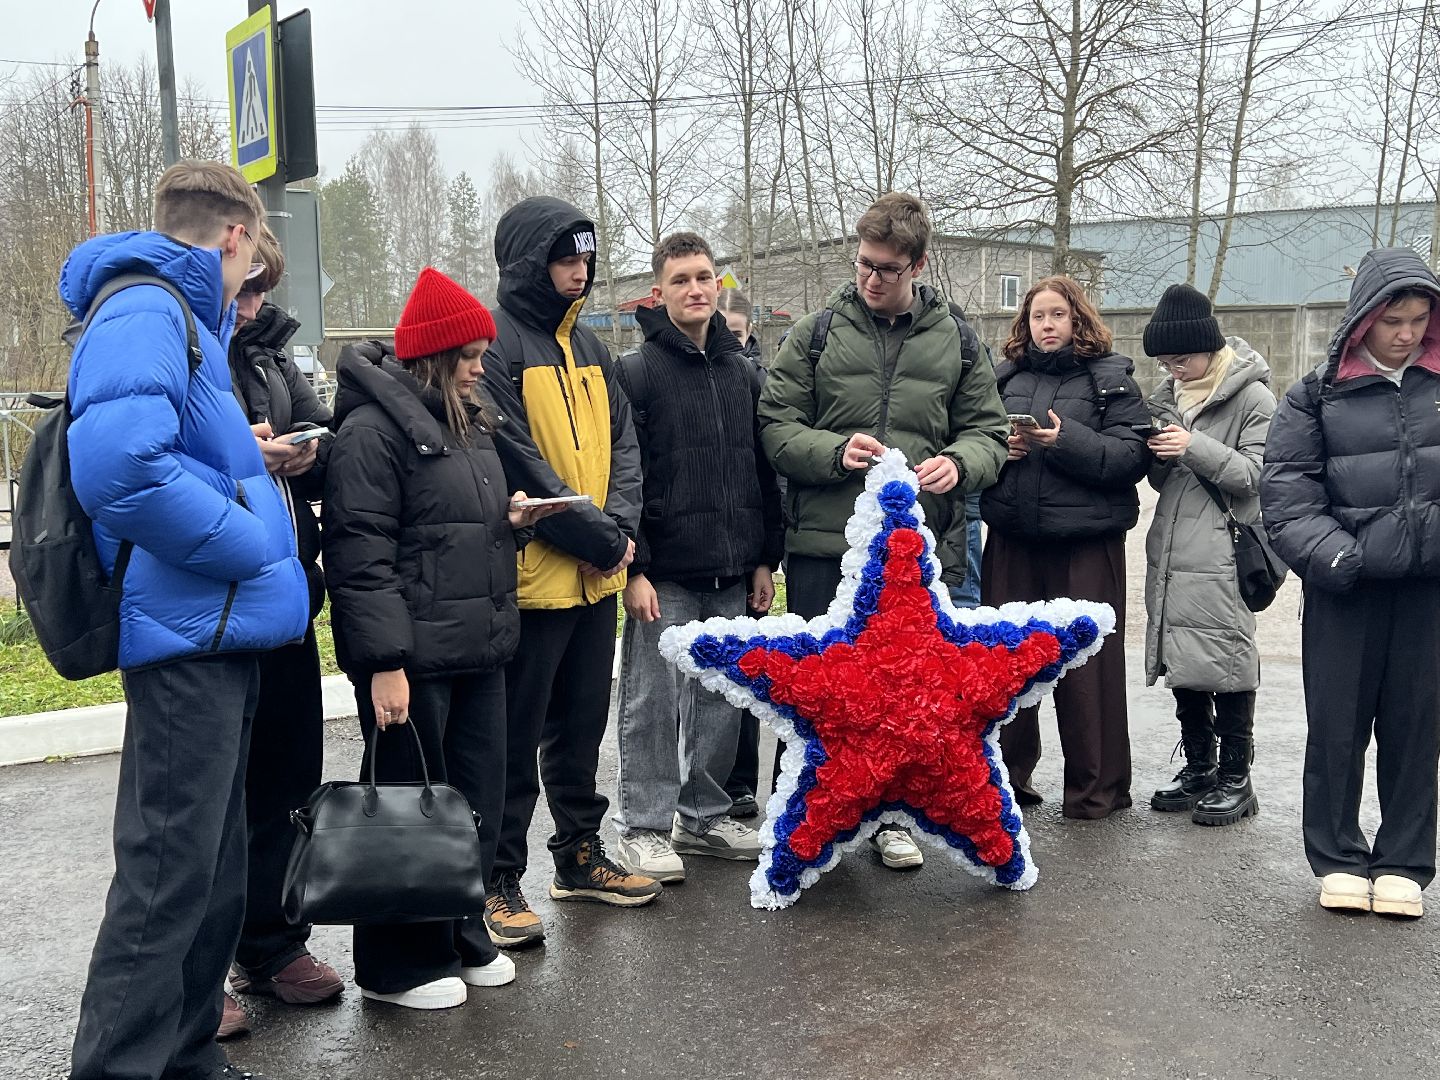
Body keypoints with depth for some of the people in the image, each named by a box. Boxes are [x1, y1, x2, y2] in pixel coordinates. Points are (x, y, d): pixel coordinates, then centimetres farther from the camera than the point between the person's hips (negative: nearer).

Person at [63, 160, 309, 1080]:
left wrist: (245, 459, 19)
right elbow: (118, 466, -29)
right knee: (170, 873, -5)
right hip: (189, 634, -10)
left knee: (215, 868, 17)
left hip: (221, 636, 10)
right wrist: (250, 546, -21)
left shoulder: (182, 315, 20)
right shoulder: (145, 313, -13)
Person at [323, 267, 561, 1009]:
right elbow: (361, 556, -16)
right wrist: (384, 661, -21)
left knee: (477, 796, 13)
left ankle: (461, 937, 30)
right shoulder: (373, 429, -11)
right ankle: (398, 964, 18)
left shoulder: (469, 424, 17)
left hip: (479, 648, 8)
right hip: (413, 656, -8)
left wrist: (509, 517, 5)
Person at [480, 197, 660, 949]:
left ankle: (580, 855, 32)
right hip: (532, 576, -8)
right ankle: (499, 883, 13)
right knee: (515, 737, 1)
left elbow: (622, 442, 10)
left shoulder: (586, 345, 14)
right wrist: (599, 539, -14)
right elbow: (519, 467, -18)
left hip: (595, 576, 8)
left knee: (581, 724, 18)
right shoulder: (496, 349, -11)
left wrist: (621, 526, -7)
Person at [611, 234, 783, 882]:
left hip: (733, 574, 5)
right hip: (664, 575, -5)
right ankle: (644, 828, 13)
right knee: (652, 702, 1)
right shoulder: (635, 372, -4)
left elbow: (764, 471, 15)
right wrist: (632, 567, -14)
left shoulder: (743, 373, 12)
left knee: (721, 698, 11)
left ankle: (704, 816, 25)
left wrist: (766, 558, 10)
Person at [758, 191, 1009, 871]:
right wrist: (835, 451, -18)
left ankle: (892, 815, 29)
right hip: (824, 544, -1)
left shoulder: (955, 341, 8)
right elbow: (775, 426, 1)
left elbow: (987, 431, 11)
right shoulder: (818, 333, 3)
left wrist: (958, 463, -12)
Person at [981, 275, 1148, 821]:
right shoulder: (1003, 377, 13)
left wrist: (1066, 440, -20)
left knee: (1087, 664, 0)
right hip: (1011, 537, 4)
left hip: (1086, 540, -4)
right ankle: (1006, 772, 23)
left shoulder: (1110, 378, 1)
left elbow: (1132, 456, -9)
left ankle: (1096, 787, 13)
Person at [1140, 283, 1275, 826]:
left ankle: (1236, 778, 9)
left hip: (1222, 551, -7)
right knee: (1182, 658, 12)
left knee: (1226, 659, -3)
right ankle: (1198, 768, 25)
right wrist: (1159, 458, -4)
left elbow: (1257, 475, -11)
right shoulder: (1169, 394, 13)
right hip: (1172, 550, 7)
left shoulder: (1251, 396, -6)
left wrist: (1197, 448, -20)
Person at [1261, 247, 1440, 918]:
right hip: (1346, 586, -1)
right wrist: (1327, 554, -15)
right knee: (1336, 724, 5)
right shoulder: (1319, 394, 2)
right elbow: (1284, 487, -3)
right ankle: (1338, 858, 19)